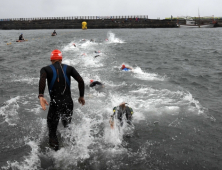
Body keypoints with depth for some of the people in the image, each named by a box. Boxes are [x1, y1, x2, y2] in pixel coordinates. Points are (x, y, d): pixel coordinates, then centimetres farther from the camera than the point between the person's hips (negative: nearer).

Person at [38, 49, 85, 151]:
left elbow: (42, 80, -19)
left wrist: (41, 96, -26)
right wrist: (81, 96, 9)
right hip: (68, 102, 2)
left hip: (55, 103, -2)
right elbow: (80, 81, -1)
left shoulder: (46, 69, 4)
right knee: (67, 127, 23)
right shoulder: (69, 68, 9)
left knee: (52, 131, 10)